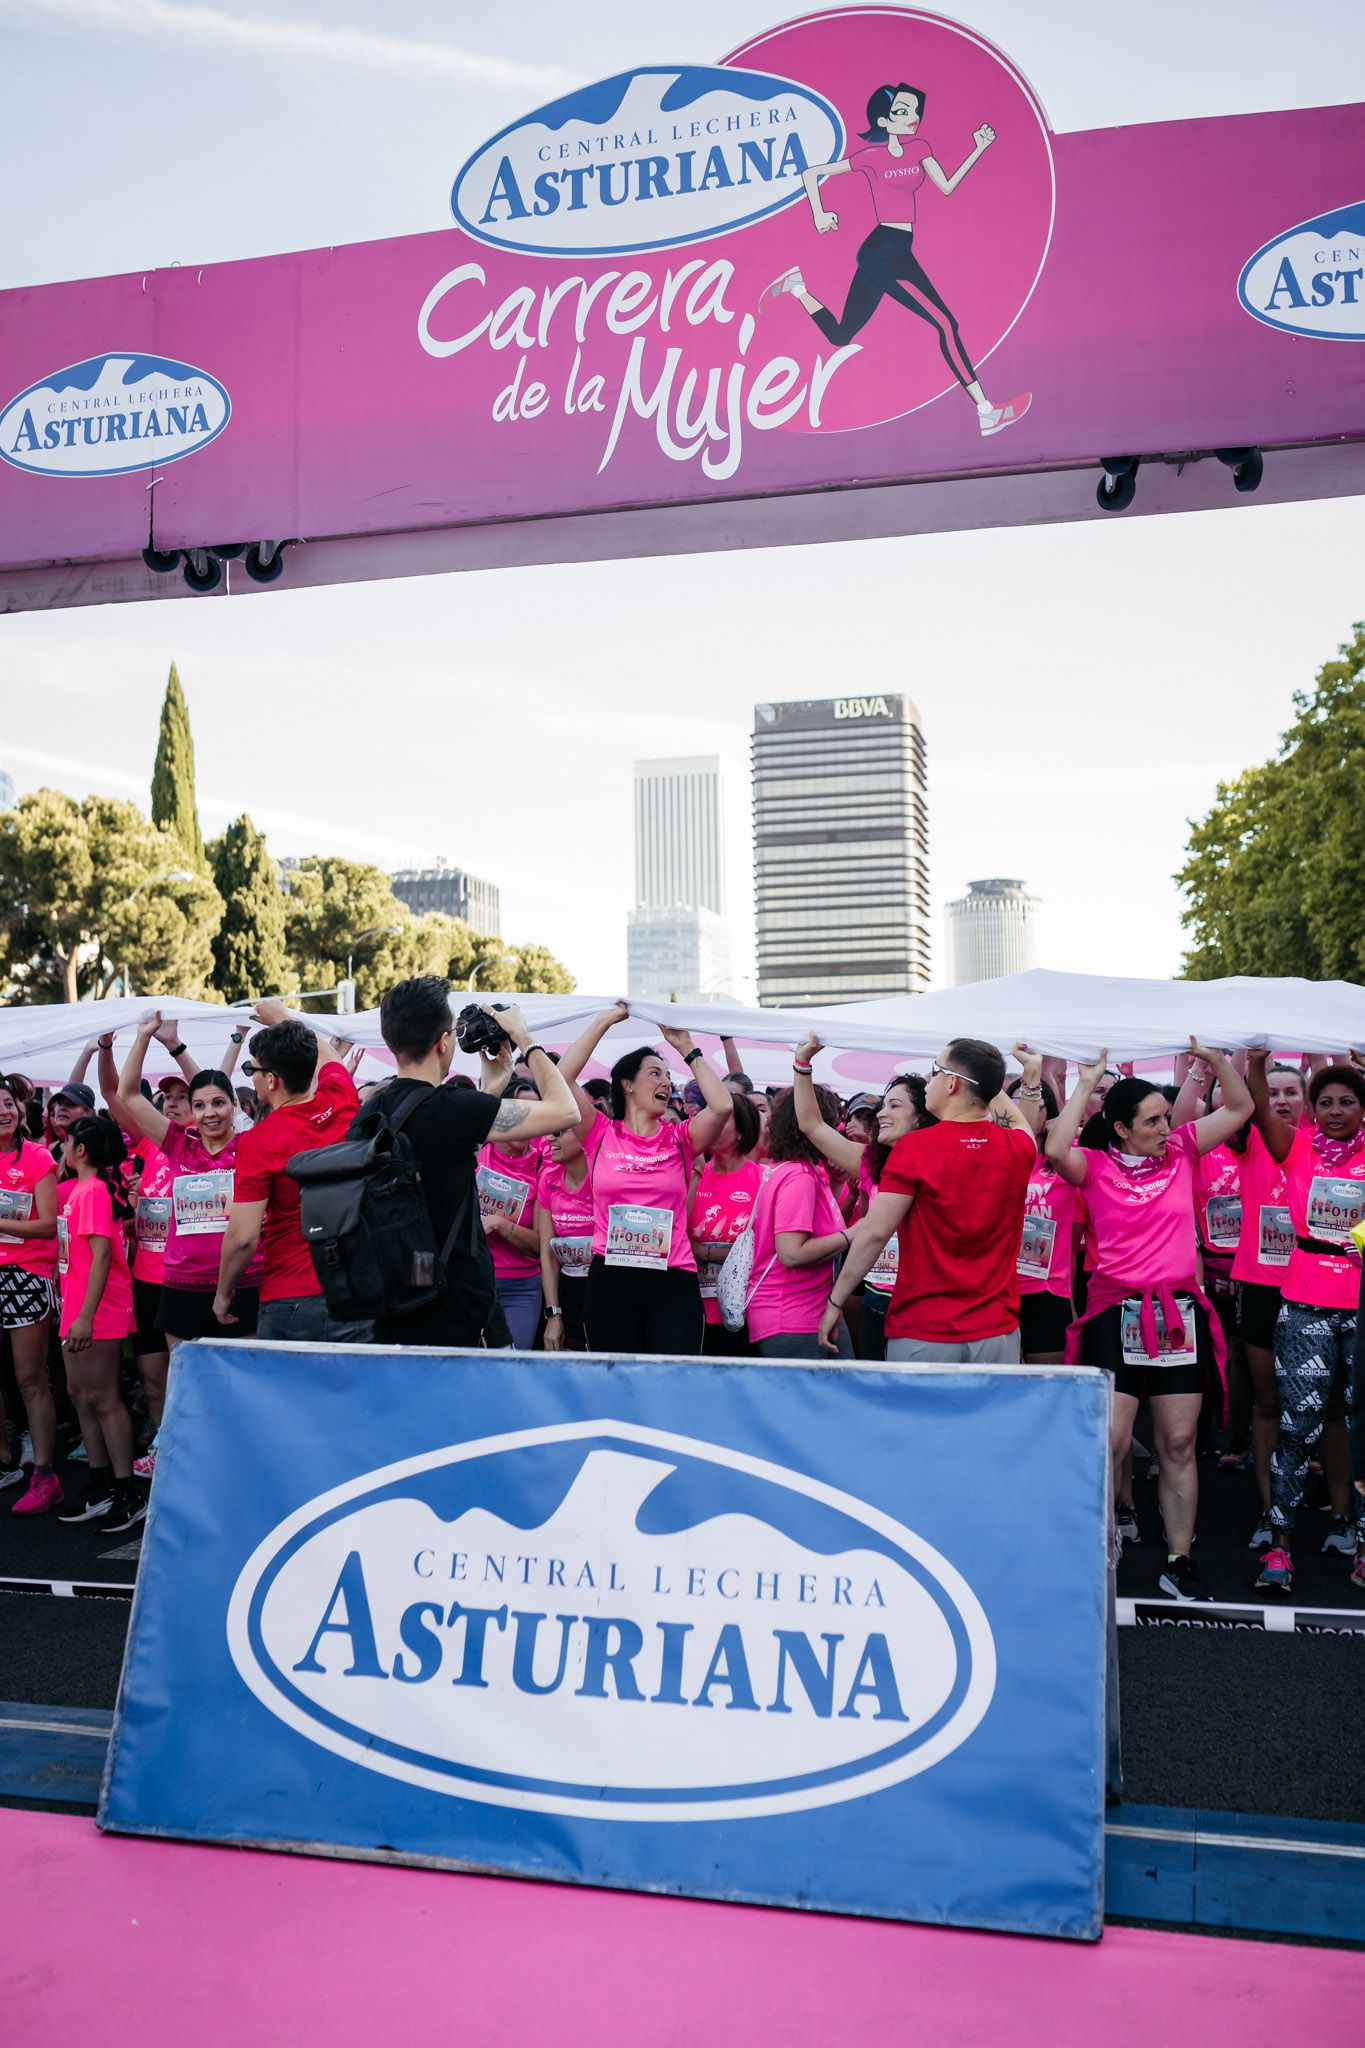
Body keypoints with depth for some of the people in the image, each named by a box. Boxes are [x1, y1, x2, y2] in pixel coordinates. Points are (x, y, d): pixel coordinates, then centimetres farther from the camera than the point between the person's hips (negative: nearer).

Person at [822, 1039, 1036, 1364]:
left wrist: (835, 1301, -4)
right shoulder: (1018, 1148, 3)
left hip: (922, 1337, -4)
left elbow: (875, 1232, -13)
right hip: (998, 1333, 4)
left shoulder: (915, 1146, -11)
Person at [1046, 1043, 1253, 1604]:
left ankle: (1179, 1563, 19)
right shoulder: (1095, 1166, -3)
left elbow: (1239, 1107, 10)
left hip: (1180, 1311, 4)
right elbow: (1056, 1149, -24)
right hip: (1115, 1313, -3)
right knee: (1109, 1443, -5)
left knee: (1178, 1443, 9)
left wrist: (1214, 1057, -3)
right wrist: (1086, 1084, -17)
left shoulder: (1181, 1151, 7)